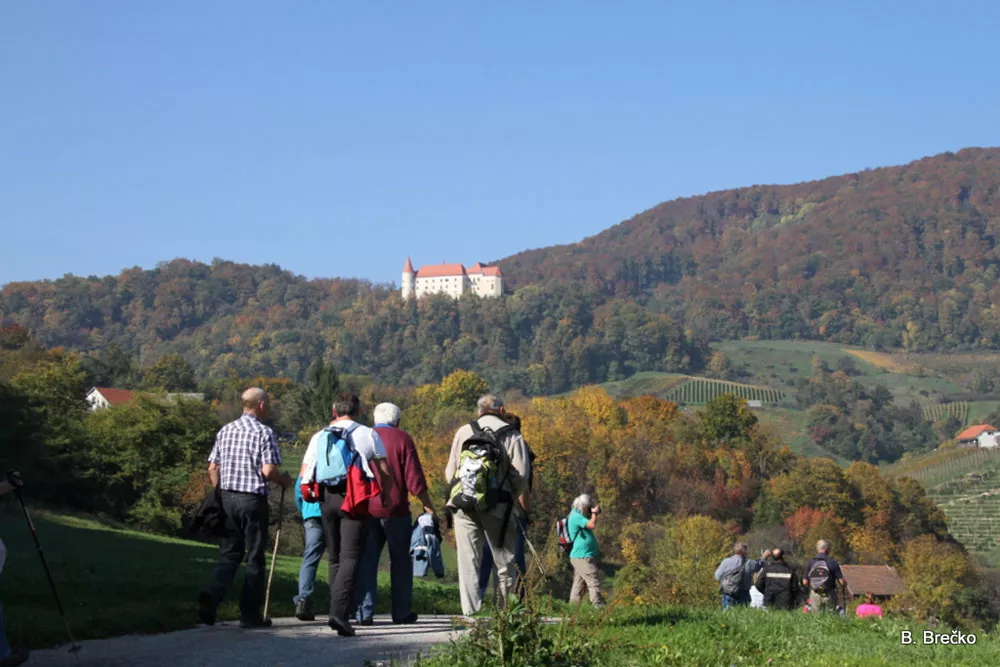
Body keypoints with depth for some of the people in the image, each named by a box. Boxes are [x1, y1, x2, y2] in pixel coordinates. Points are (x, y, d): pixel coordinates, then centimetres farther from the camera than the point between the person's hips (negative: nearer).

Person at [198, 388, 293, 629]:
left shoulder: (225, 431, 10)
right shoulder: (264, 433, -8)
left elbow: (212, 468, 10)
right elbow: (268, 471, -16)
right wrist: (284, 480, 3)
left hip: (227, 498, 5)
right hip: (253, 500, -5)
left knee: (229, 554, 12)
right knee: (255, 557, 4)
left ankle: (212, 594, -12)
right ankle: (250, 614, 6)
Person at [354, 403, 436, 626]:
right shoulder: (402, 439, -1)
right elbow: (414, 478, -6)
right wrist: (428, 506, 0)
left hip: (367, 509, 3)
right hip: (395, 510, -3)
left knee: (366, 561, 4)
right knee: (400, 561, 8)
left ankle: (365, 613, -1)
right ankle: (402, 612, 9)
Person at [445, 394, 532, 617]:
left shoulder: (463, 432, 9)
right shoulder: (512, 435, 3)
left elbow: (450, 473, 7)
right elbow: (521, 475, -3)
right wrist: (525, 503, 12)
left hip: (464, 505, 2)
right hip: (497, 506, -1)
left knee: (468, 562, 3)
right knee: (504, 561, 7)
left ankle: (471, 612, -3)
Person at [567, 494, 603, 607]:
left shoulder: (576, 516, 19)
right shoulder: (576, 516, -13)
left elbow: (590, 526, 26)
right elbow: (592, 525, -22)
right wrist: (594, 514, -7)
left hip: (580, 557, 11)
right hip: (583, 557, -11)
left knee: (579, 585, 10)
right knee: (594, 582, -15)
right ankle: (598, 605, -20)